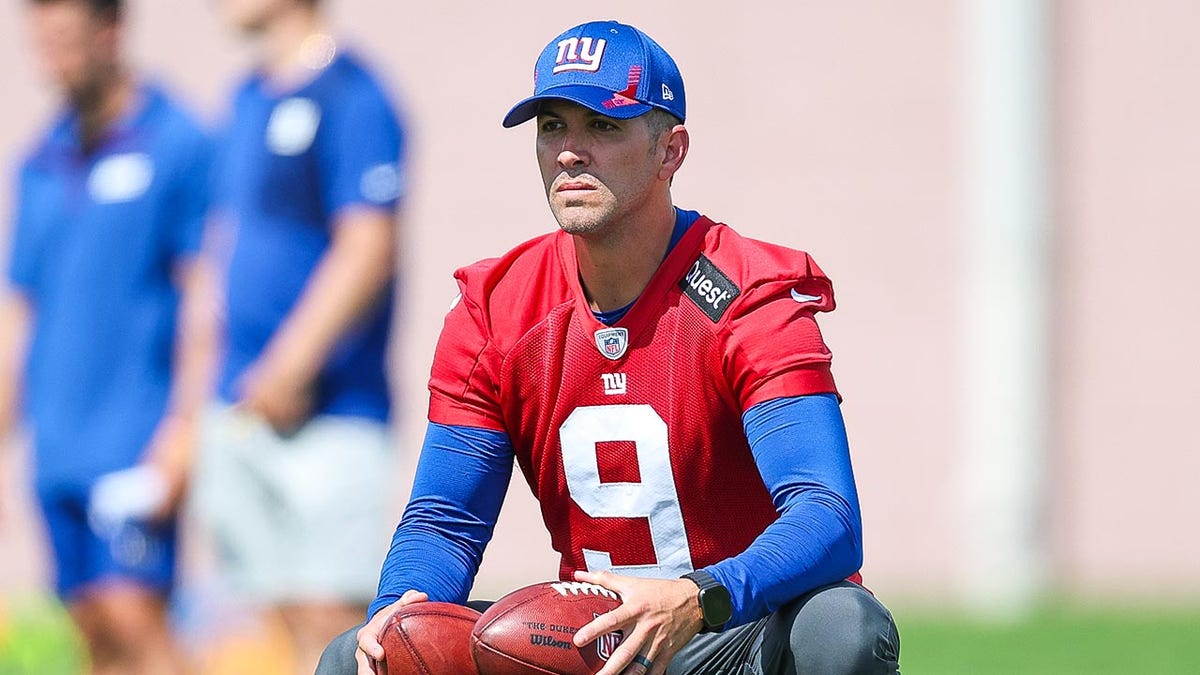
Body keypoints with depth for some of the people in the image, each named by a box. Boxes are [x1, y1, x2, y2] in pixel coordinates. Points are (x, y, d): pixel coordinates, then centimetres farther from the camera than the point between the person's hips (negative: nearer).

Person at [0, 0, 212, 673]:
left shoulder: (179, 146, -5)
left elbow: (204, 296, -7)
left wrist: (184, 427, -14)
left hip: (136, 440, -6)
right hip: (59, 450, 6)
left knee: (134, 616, -16)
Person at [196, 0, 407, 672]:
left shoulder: (350, 98, -9)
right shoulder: (249, 100, 16)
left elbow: (367, 250, -16)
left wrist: (291, 367, -20)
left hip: (325, 409, -8)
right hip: (243, 408, 8)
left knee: (329, 616, -11)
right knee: (296, 619, 7)